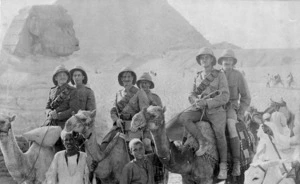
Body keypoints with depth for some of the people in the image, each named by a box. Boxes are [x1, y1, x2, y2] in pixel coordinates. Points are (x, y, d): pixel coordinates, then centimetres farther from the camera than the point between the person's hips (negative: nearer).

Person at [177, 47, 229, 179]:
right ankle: (203, 142, -22)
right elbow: (192, 95, 15)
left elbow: (225, 97, -8)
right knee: (183, 118, -23)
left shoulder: (220, 75, -1)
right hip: (200, 110, 5)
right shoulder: (198, 77, 16)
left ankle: (223, 166, -18)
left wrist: (206, 102, -19)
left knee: (219, 132, -30)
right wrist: (196, 101, -10)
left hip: (216, 110, -5)